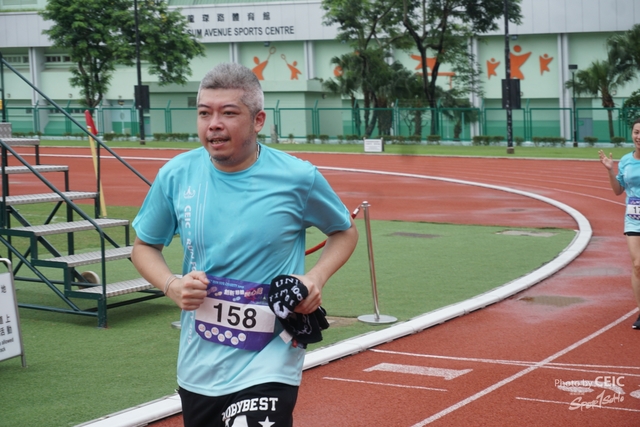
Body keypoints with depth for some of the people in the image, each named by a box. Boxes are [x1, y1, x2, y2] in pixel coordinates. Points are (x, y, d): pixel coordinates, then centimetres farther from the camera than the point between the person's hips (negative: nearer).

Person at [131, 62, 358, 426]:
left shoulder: (298, 178, -9)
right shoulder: (176, 175, -3)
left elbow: (346, 232, 8)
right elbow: (145, 246, 12)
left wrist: (316, 278, -10)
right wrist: (171, 285, -8)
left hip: (267, 368, -4)